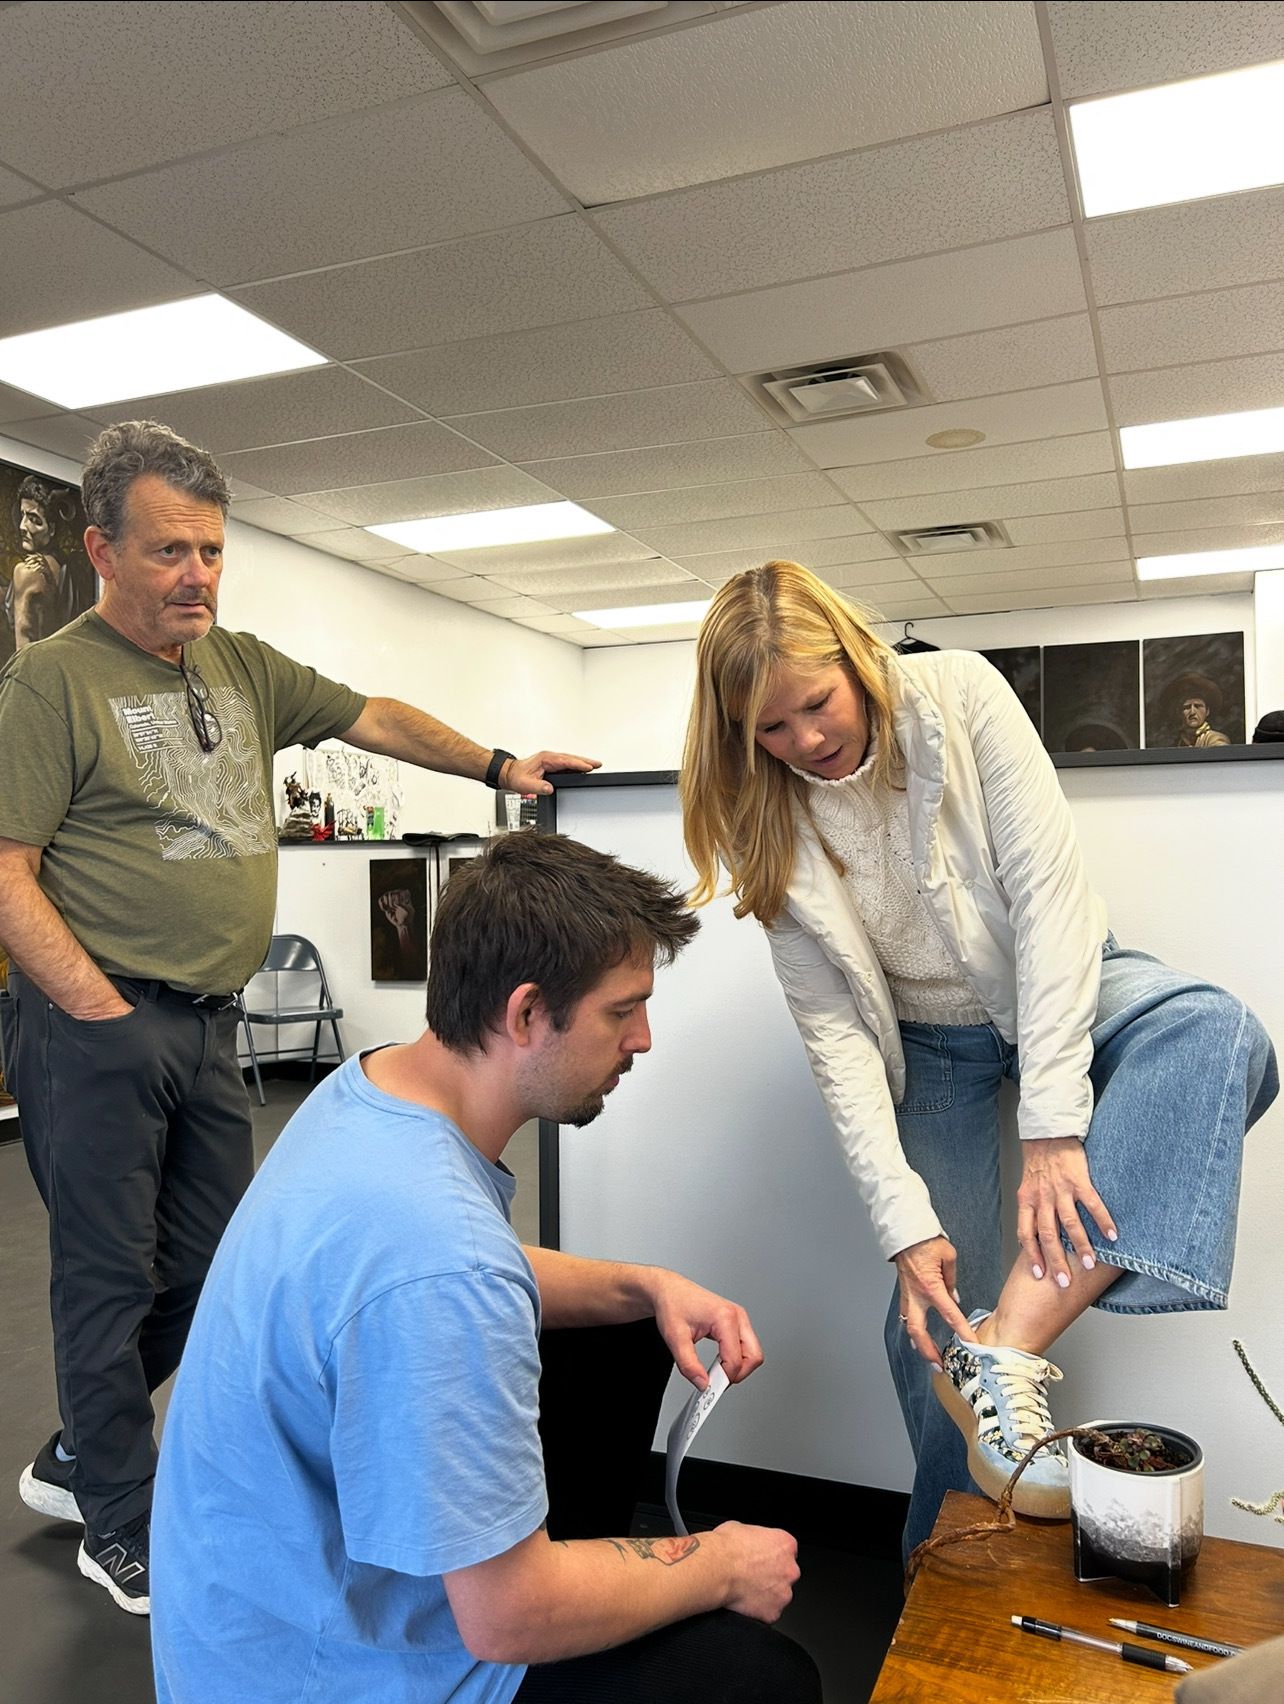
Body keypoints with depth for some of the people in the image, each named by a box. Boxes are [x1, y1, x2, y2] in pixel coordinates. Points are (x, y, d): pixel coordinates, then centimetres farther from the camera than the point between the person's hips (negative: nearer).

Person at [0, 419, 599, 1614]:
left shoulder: (243, 667, 12)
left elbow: (372, 718, 16)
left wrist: (499, 766, 9)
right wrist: (104, 1015, -16)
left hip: (208, 1022, 7)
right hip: (99, 1025, -7)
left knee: (205, 1268, 14)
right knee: (112, 1278, 5)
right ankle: (122, 1531, 25)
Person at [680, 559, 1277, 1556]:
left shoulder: (958, 694, -21)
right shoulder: (768, 823, -16)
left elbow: (1050, 888, -26)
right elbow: (835, 1033, -17)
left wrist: (1054, 1123, -32)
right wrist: (905, 1221, -26)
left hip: (1060, 983, 0)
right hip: (932, 1041, 1)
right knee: (937, 1304, -8)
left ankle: (1009, 1351, -37)